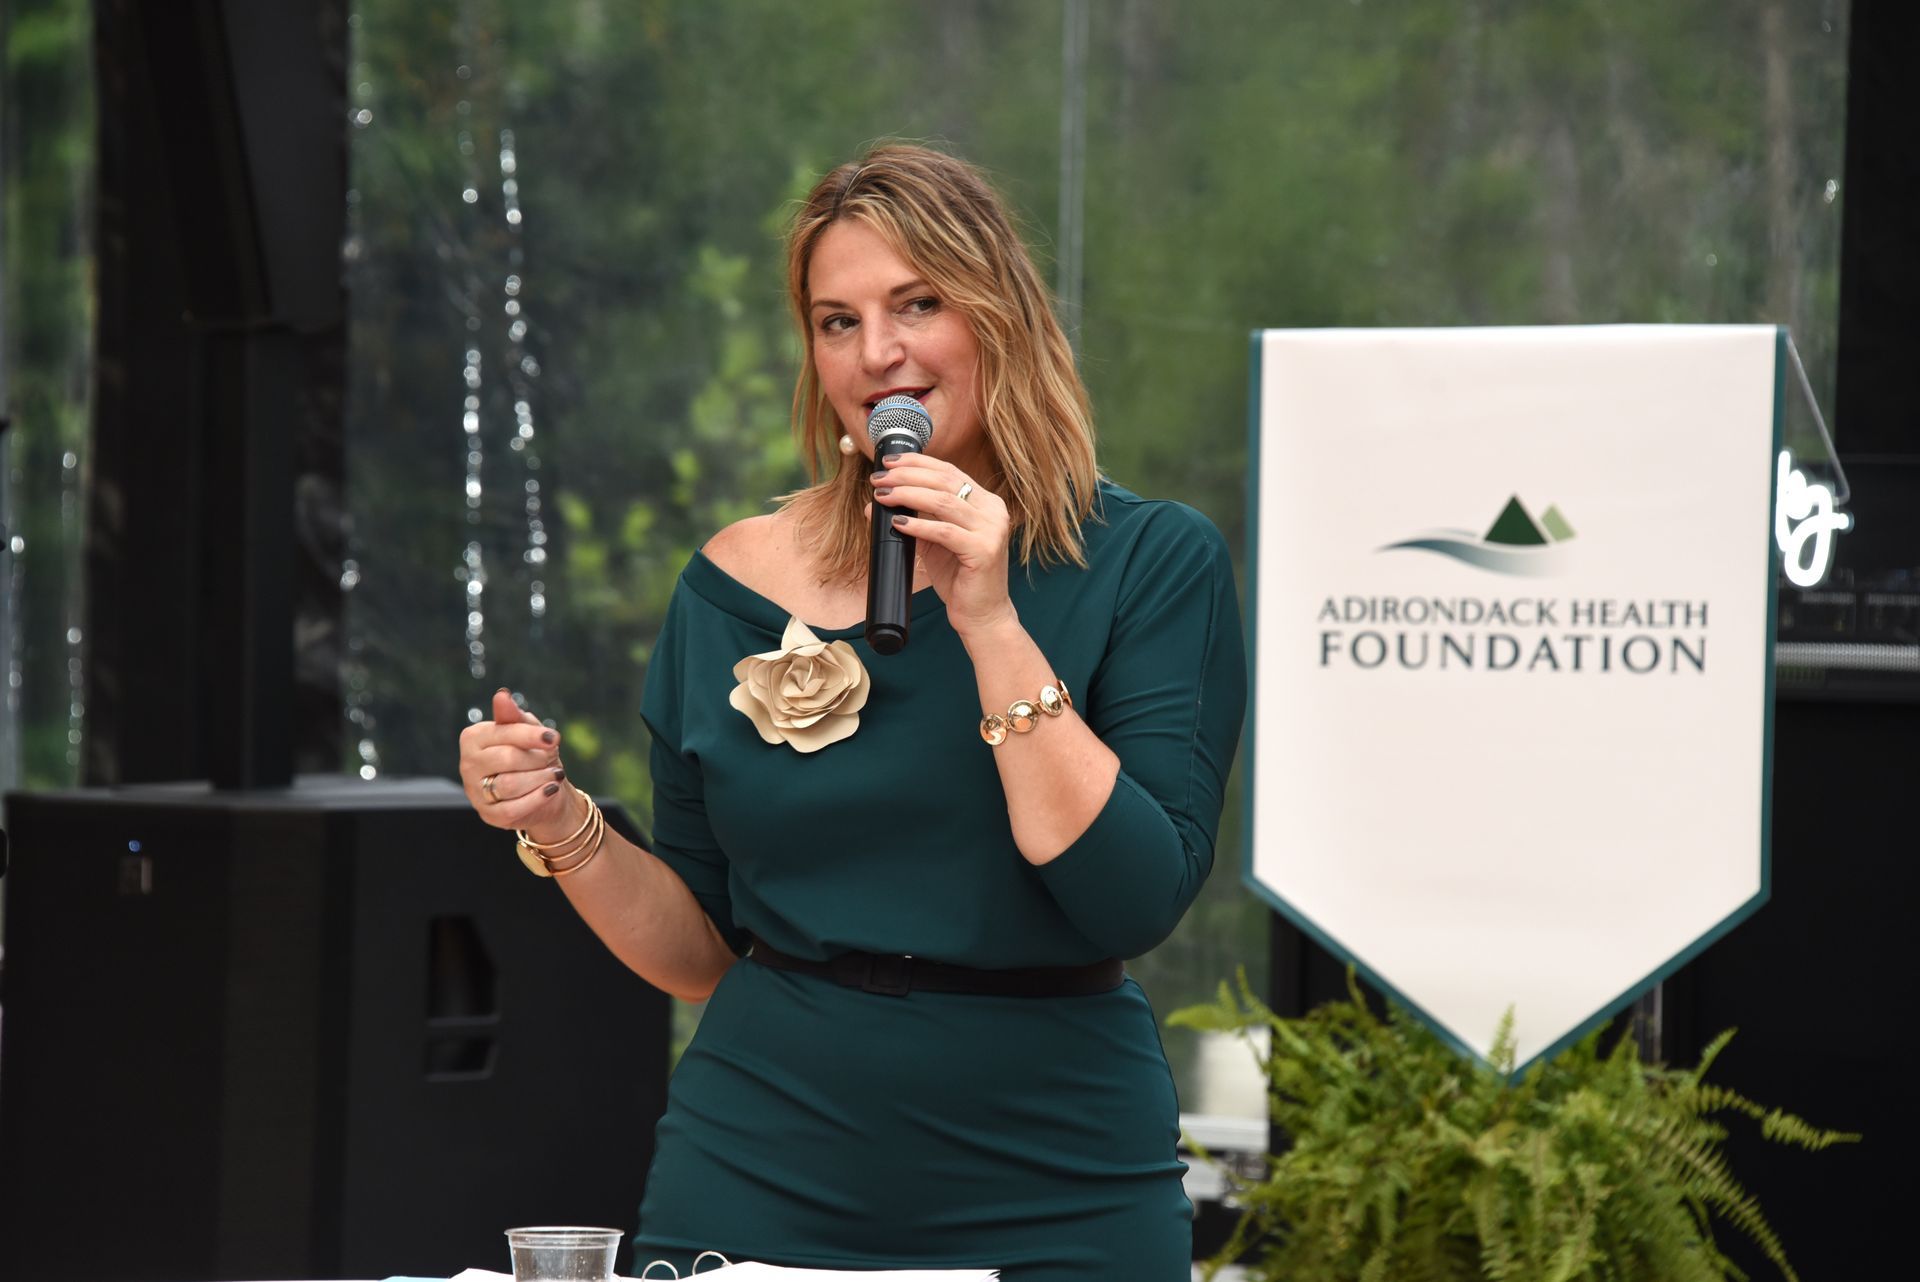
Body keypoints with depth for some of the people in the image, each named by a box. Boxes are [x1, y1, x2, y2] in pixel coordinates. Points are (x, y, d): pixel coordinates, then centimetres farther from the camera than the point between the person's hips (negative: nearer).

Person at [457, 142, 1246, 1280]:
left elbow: (1135, 905, -16)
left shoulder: (1153, 563, -4)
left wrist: (990, 625, -18)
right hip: (762, 1177, 2)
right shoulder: (735, 584, 4)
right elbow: (701, 952, 10)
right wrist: (562, 826, -7)